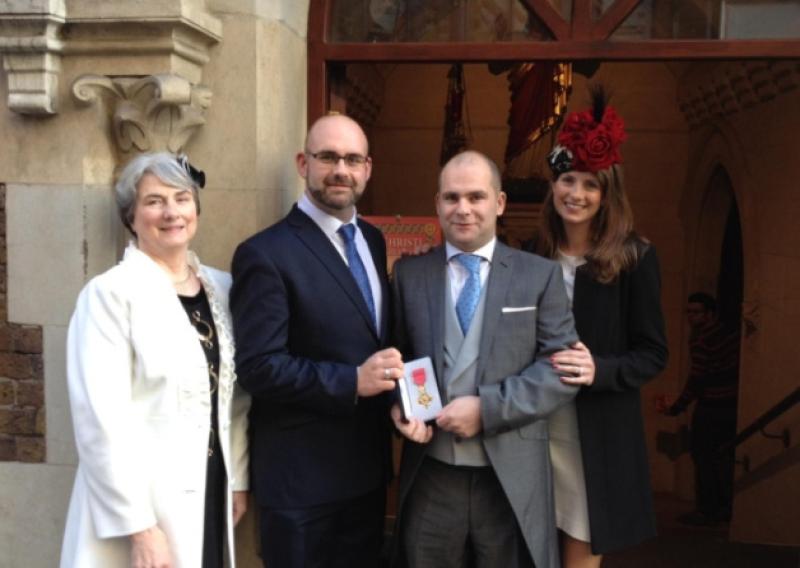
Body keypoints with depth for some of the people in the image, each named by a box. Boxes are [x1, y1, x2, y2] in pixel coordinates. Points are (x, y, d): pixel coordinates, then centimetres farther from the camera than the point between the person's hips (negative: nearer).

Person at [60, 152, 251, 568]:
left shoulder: (221, 287, 6)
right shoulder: (110, 293, -12)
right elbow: (102, 421, -17)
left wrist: (238, 478, 9)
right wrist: (139, 526, -18)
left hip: (210, 494, 6)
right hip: (145, 502, -5)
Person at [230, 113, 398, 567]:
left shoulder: (373, 240, 8)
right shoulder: (267, 253, -15)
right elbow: (258, 367, -20)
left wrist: (395, 391, 0)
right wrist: (351, 381, -25)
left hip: (368, 466, 7)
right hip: (302, 475, -7)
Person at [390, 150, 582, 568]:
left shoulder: (540, 275, 1)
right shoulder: (408, 273, 6)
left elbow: (562, 370, -5)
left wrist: (487, 407, -15)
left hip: (513, 480, -1)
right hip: (428, 477, 2)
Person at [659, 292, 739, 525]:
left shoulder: (701, 339, -16)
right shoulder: (728, 332, 7)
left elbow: (697, 379, -17)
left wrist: (676, 408, -11)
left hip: (711, 408, -8)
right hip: (732, 403, 8)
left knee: (703, 457, 1)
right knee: (724, 458, 14)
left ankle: (706, 511, 5)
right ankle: (724, 508, 21)